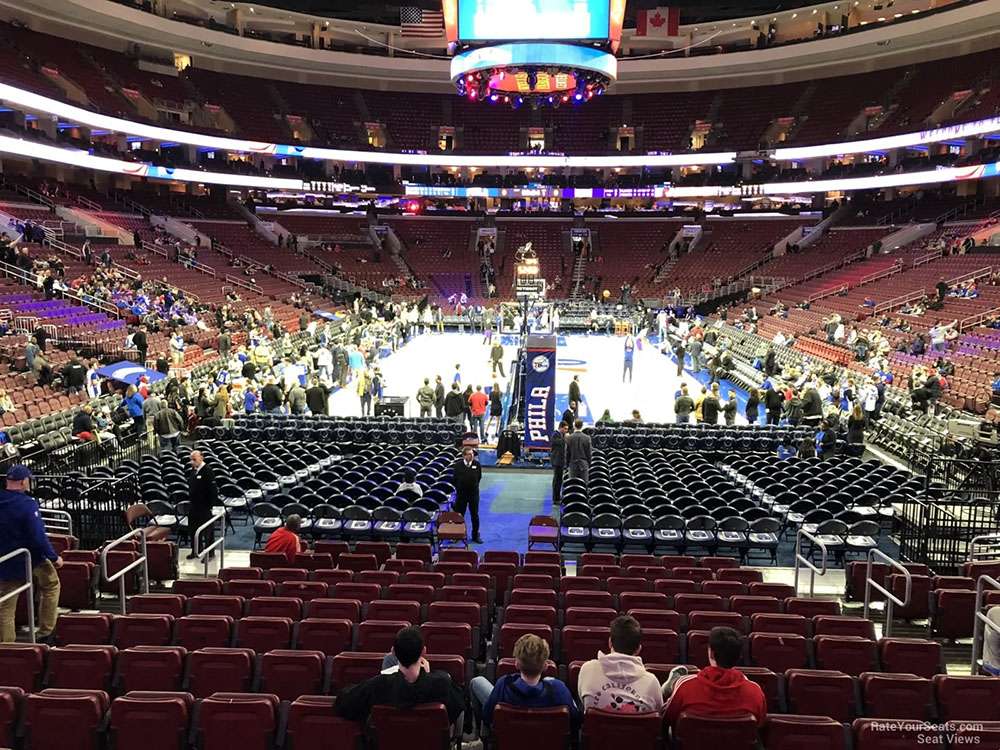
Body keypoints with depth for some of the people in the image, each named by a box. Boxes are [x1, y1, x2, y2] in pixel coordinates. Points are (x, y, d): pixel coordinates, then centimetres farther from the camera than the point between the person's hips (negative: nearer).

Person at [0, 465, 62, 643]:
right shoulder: (27, 504, -22)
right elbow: (38, 537, -23)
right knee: (51, 584, 19)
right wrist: (54, 557, -12)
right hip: (31, 560, -5)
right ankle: (45, 632, 20)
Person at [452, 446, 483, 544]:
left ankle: (475, 536, 19)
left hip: (474, 493, 0)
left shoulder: (477, 464, -8)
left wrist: (474, 486, 6)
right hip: (461, 493, 0)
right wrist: (459, 488, 4)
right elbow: (455, 478, 2)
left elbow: (479, 477, 6)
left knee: (475, 515, 8)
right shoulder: (458, 465, -8)